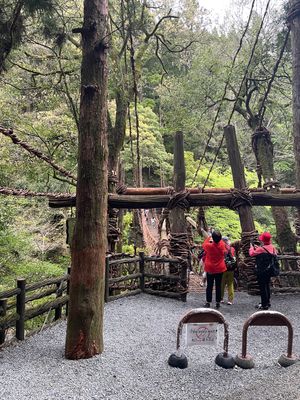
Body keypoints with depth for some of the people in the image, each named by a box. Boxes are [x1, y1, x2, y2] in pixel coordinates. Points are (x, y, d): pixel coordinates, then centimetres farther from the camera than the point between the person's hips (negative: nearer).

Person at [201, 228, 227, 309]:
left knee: (209, 286, 7)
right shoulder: (222, 245, -10)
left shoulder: (208, 246, -16)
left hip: (210, 269, -2)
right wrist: (218, 238, 22)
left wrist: (208, 238, 17)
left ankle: (208, 302, 11)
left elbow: (203, 245, 7)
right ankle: (218, 302, 13)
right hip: (220, 269, 2)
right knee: (218, 286, 9)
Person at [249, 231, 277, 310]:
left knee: (262, 287, 0)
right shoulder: (272, 247, 0)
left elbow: (252, 253, -15)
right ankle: (267, 302, 31)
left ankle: (264, 305, 4)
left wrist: (252, 247, 5)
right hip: (269, 270, 8)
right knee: (267, 286, 20)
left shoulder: (261, 249, -23)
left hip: (262, 271, -8)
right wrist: (258, 248, 13)